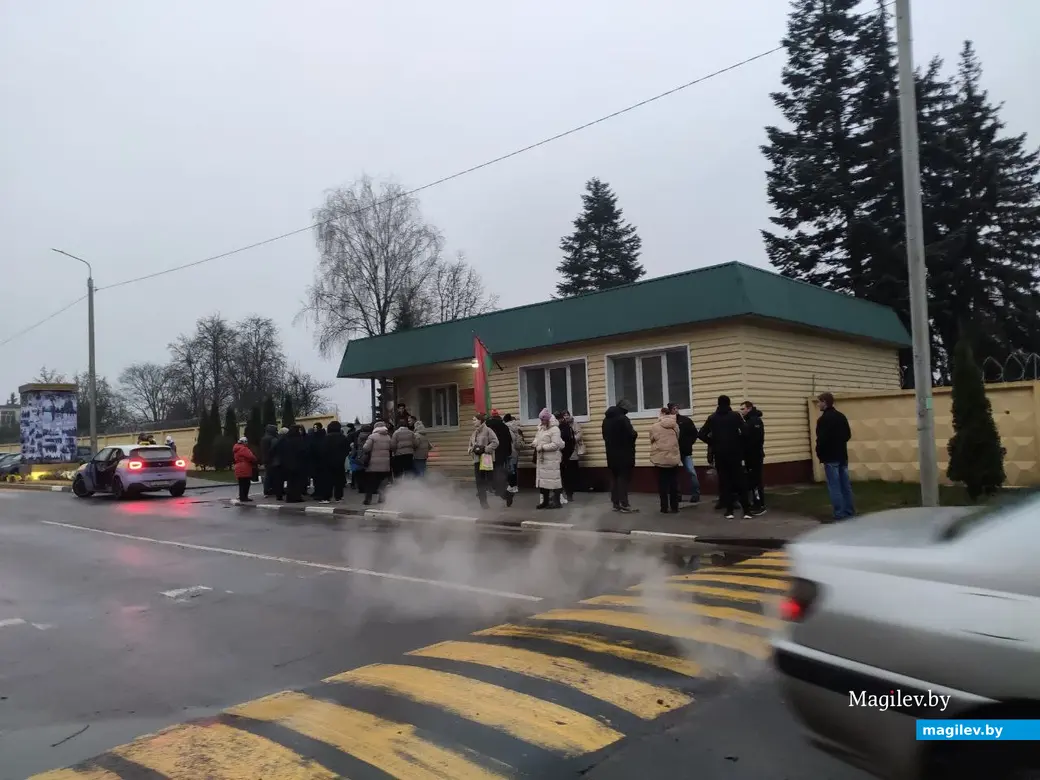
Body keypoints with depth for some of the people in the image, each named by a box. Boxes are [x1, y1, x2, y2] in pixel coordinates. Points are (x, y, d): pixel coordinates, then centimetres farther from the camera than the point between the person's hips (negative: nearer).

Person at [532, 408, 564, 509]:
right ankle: (545, 501, 20)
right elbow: (538, 438, 21)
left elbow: (556, 445, -21)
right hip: (541, 458, 9)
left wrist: (542, 447, -19)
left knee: (553, 479, -4)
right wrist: (535, 443, -2)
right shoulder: (541, 428, 14)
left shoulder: (554, 429, -13)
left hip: (551, 459, -9)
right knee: (543, 479, 11)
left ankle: (556, 502, 1)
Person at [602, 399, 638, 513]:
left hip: (612, 455, 7)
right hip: (624, 455, -7)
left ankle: (616, 504, 12)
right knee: (623, 479, -2)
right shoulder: (623, 419, -15)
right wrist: (635, 434, 1)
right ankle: (624, 505, -2)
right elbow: (631, 435, -19)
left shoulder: (606, 420, 10)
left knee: (614, 479, 10)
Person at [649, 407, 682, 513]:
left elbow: (652, 441, 2)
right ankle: (675, 507, 13)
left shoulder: (654, 427, -7)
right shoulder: (675, 425, 0)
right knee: (674, 484, 10)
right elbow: (677, 439, 9)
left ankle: (664, 507, 6)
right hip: (674, 458, 2)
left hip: (660, 460, -2)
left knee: (663, 484, 5)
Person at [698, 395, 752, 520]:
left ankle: (729, 511, 5)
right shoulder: (736, 416, -3)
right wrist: (740, 443, 4)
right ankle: (747, 510, 1)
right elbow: (745, 432, -14)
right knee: (739, 481, 5)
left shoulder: (712, 418, 2)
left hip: (719, 454, 1)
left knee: (724, 482, 8)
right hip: (734, 453, -1)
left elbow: (701, 434, -3)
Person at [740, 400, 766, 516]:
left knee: (755, 481, -8)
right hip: (750, 456, 9)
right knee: (750, 480, 11)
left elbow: (753, 439, -22)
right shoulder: (748, 421, 17)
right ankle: (755, 504, 16)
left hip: (755, 456, -9)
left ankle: (761, 506, -4)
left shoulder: (756, 421, -12)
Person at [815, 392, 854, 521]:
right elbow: (848, 435, 14)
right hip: (842, 456, 8)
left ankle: (840, 513, -2)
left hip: (830, 457, -8)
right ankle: (850, 511, 17)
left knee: (834, 486, -3)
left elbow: (821, 439, -19)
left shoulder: (823, 419, -16)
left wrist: (819, 453, -4)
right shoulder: (841, 416, 9)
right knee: (845, 484, 12)